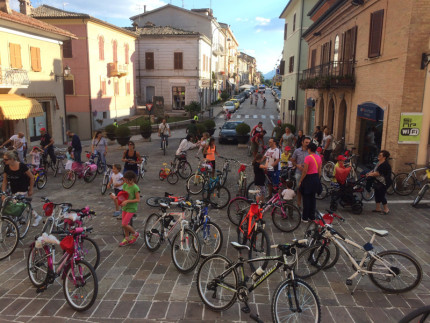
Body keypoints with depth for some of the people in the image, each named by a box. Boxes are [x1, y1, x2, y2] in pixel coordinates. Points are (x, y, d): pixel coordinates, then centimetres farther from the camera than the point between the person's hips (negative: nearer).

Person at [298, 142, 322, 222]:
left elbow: (305, 171, -17)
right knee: (313, 197, 16)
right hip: (316, 178, 7)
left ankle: (305, 217, 8)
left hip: (309, 178, -7)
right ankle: (312, 216, 22)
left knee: (306, 198, 2)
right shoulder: (319, 157, 5)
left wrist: (300, 181, -8)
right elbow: (319, 171, 10)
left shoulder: (308, 157, -17)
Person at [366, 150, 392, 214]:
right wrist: (369, 173, 1)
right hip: (378, 182, 10)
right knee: (377, 195, 14)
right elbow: (375, 170, 18)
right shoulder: (379, 163, 10)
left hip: (383, 183, -10)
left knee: (382, 196, -3)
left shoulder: (385, 165, -21)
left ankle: (386, 209, 10)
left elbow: (377, 173, -25)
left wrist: (370, 175, -16)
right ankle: (378, 208, 24)